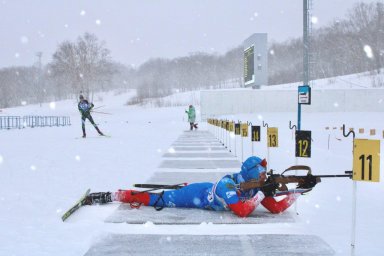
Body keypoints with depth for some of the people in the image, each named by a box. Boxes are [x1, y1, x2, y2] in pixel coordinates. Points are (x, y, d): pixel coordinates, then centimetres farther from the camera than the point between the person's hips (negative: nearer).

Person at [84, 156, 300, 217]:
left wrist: (293, 196, -24)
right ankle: (108, 196, 9)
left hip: (205, 190, 7)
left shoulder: (256, 187, -11)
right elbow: (242, 212, -44)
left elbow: (276, 208, -10)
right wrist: (260, 195, -35)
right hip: (195, 195, -7)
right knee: (156, 200, 0)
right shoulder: (228, 186, -35)